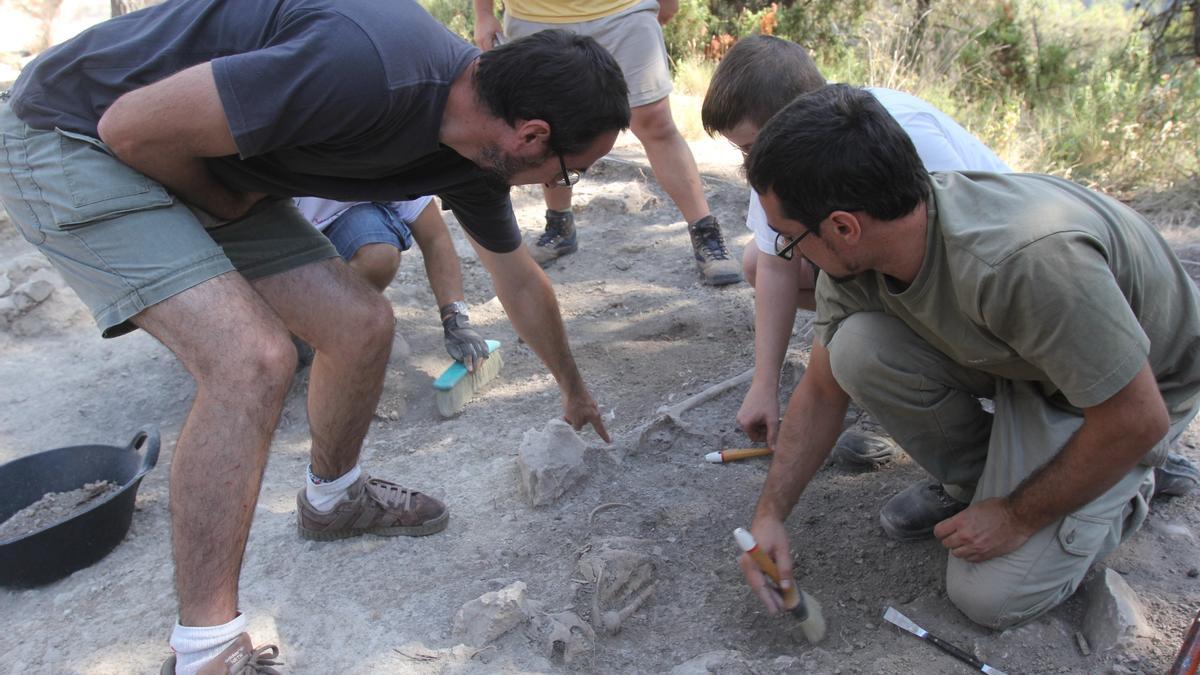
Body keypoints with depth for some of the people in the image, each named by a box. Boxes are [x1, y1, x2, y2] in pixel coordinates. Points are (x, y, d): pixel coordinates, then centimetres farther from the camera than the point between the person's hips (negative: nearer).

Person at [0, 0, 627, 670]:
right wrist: (227, 204, -8)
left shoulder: (479, 139, -4)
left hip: (209, 167, 8)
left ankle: (334, 496, 30)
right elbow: (131, 127, -28)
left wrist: (575, 391, 25)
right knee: (254, 357, -24)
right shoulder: (370, 68, -35)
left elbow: (521, 282, 13)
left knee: (362, 323, 2)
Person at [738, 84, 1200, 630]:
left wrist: (1018, 517, -16)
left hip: (1137, 386, -5)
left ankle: (1130, 485, 13)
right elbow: (821, 391, -5)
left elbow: (1137, 419, -29)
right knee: (858, 348, -22)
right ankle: (970, 478, 5)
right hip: (1012, 358, 6)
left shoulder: (1030, 257, -42)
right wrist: (770, 514, -9)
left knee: (992, 596, -14)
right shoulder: (852, 255, -19)